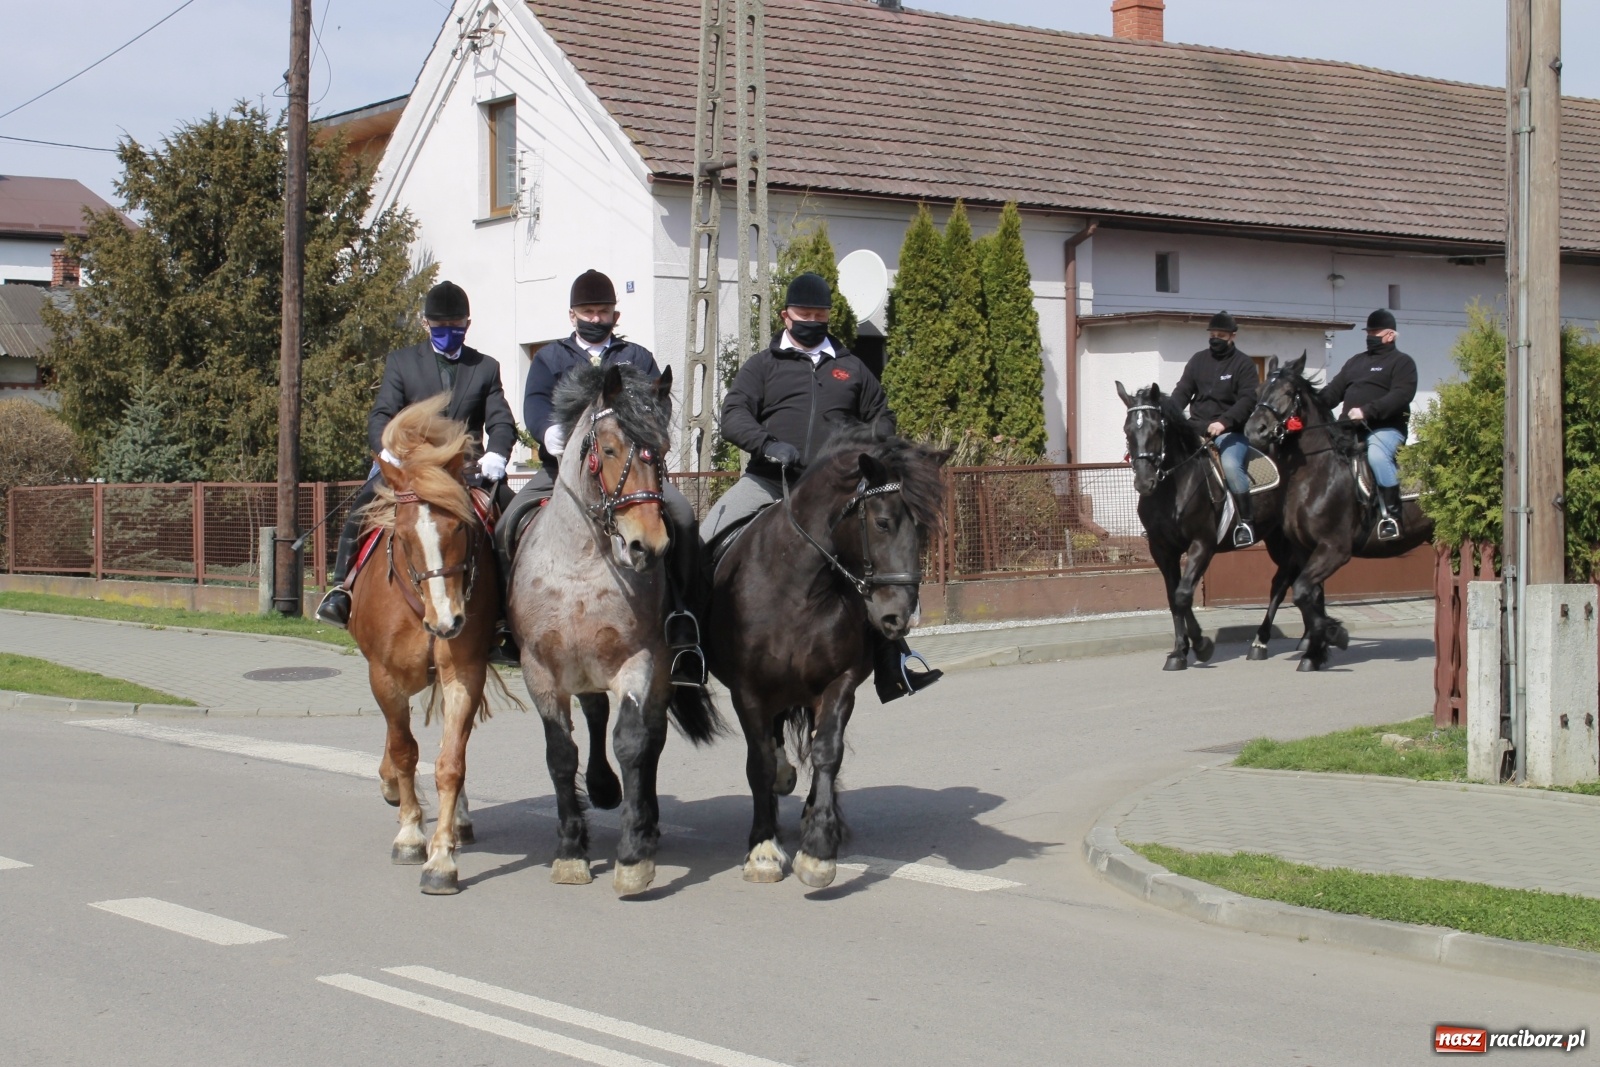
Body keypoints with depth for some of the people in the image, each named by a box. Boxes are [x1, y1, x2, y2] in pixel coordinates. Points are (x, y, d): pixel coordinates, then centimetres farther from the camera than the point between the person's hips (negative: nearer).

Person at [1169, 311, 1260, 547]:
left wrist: (1223, 422, -27)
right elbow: (1182, 392, 8)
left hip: (1230, 430, -5)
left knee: (1231, 465, -31)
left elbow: (1248, 400, -12)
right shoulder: (1198, 360, 13)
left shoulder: (1244, 364, -1)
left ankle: (1245, 523, -20)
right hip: (1197, 427, 5)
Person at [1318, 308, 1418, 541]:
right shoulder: (1355, 362, 25)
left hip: (1386, 428, -7)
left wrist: (1367, 411, -25)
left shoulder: (1402, 362, 5)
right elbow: (1334, 391, 19)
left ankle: (1392, 515, -30)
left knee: (1376, 454, -36)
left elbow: (1402, 395, -13)